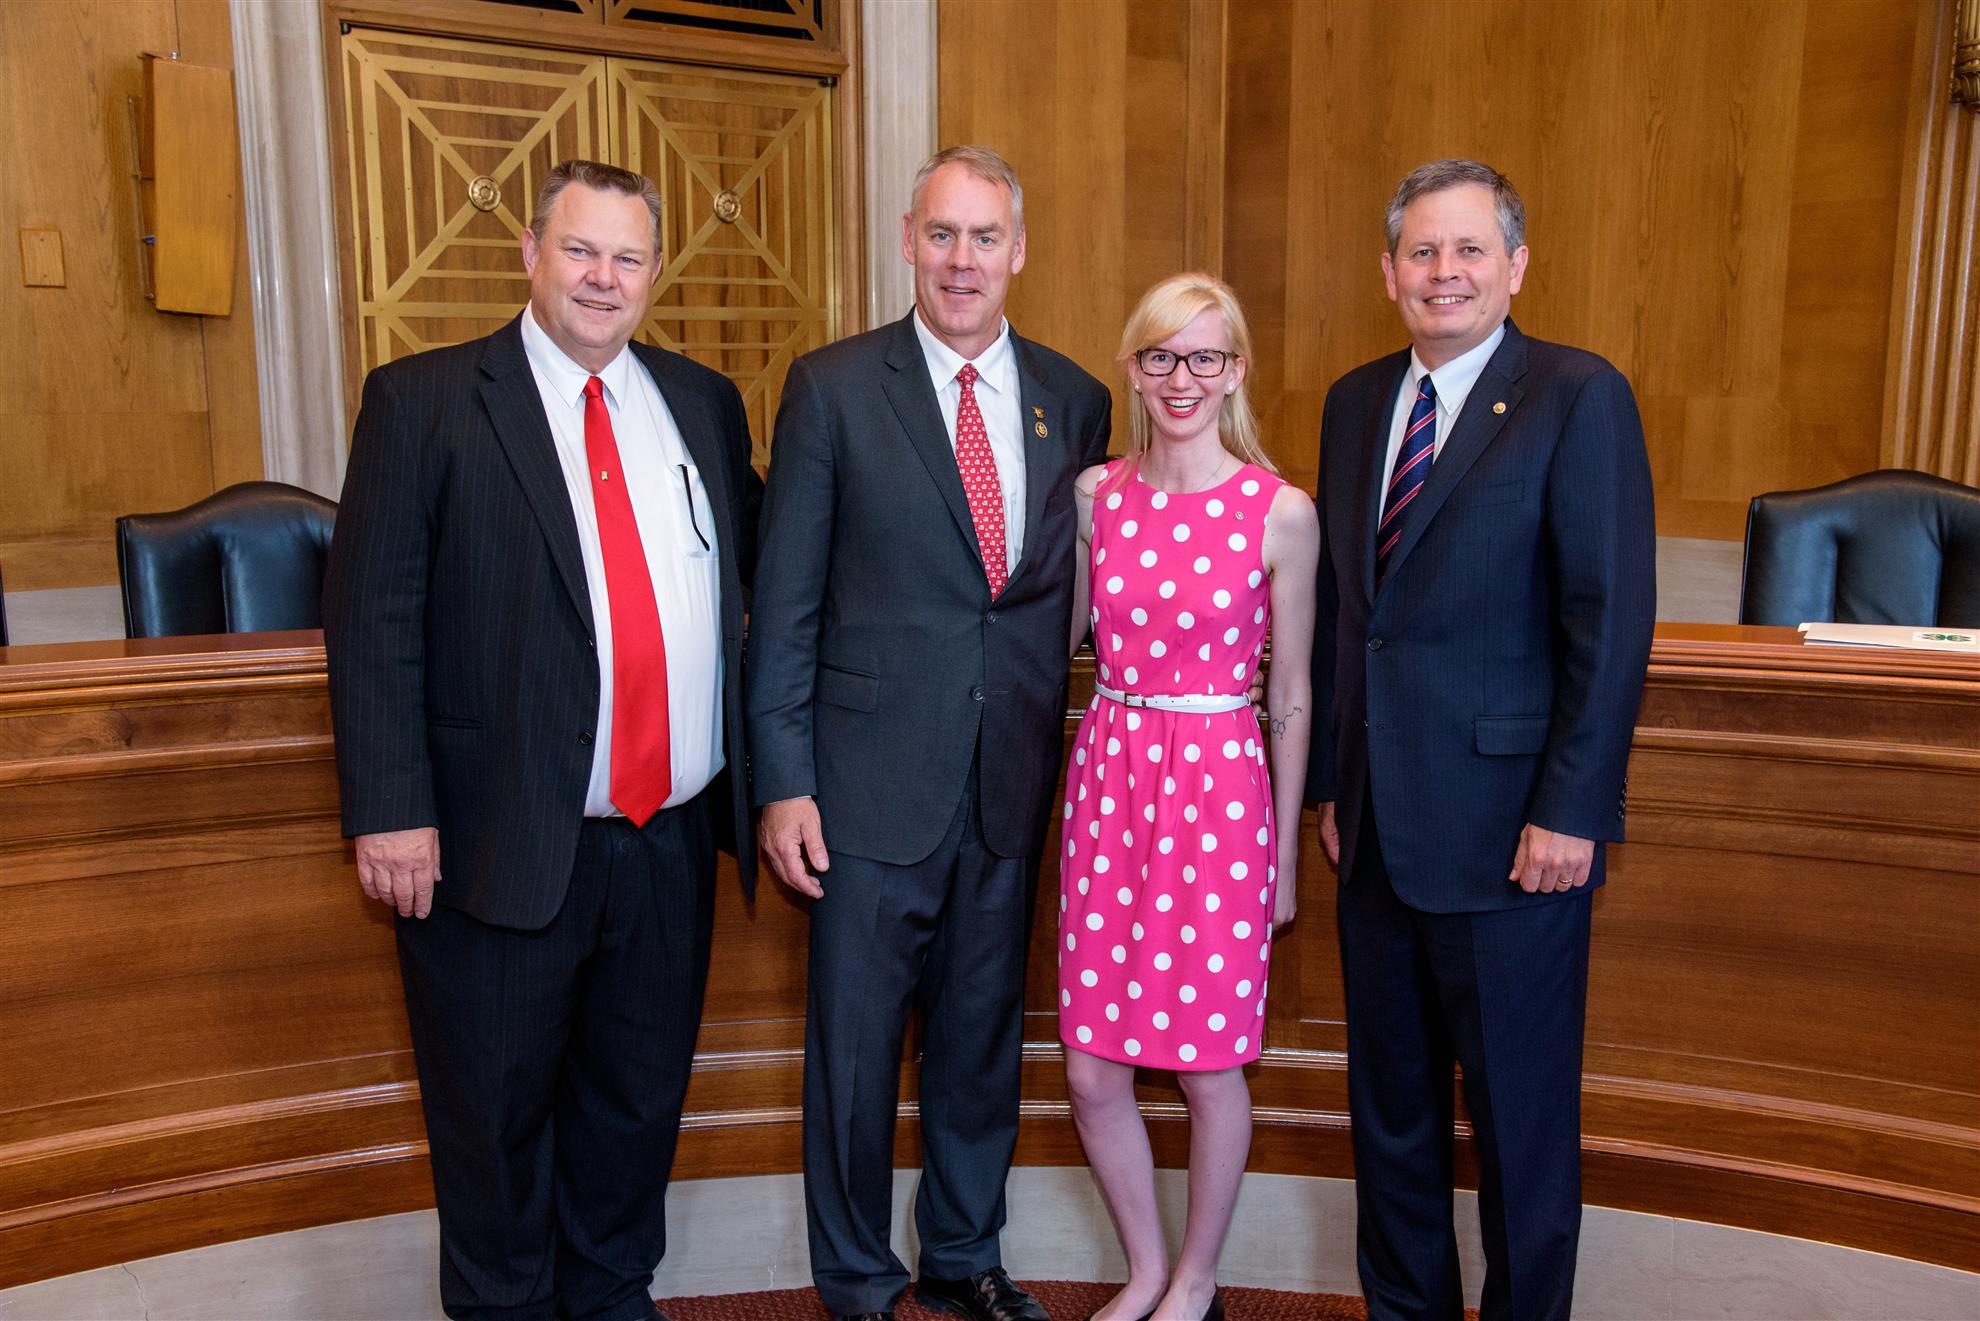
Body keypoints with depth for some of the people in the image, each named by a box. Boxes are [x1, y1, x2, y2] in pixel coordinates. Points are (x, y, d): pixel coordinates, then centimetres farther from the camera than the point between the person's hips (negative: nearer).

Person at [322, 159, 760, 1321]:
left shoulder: (702, 401, 9)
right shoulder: (423, 400, -4)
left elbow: (760, 562, 16)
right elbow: (372, 614, -8)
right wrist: (392, 809, -14)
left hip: (674, 835, 4)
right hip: (507, 841, -4)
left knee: (642, 1096, 20)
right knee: (496, 1109, 14)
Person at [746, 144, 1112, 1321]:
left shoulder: (1074, 401, 5)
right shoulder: (833, 387, -4)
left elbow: (1076, 589, 9)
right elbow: (786, 600, -5)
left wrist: (1059, 748, 3)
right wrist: (783, 781, -9)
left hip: (1015, 782, 3)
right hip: (875, 775, -3)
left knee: (985, 1035, 17)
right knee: (855, 1044, 9)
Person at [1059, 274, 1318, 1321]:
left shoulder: (1282, 514, -6)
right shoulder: (1096, 494, 3)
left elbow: (1290, 696, -1)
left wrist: (1285, 851, 2)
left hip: (1220, 788, -3)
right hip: (1108, 773, 4)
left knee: (1209, 1066, 8)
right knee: (1091, 1069, 9)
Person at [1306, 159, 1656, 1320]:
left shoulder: (1581, 398, -8)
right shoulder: (1355, 402, 10)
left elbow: (1613, 623, -12)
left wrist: (1572, 811, -16)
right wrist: (1332, 777, 10)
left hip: (1508, 822, -5)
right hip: (1378, 820, 6)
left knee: (1519, 1107, 9)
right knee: (1390, 1094, 18)